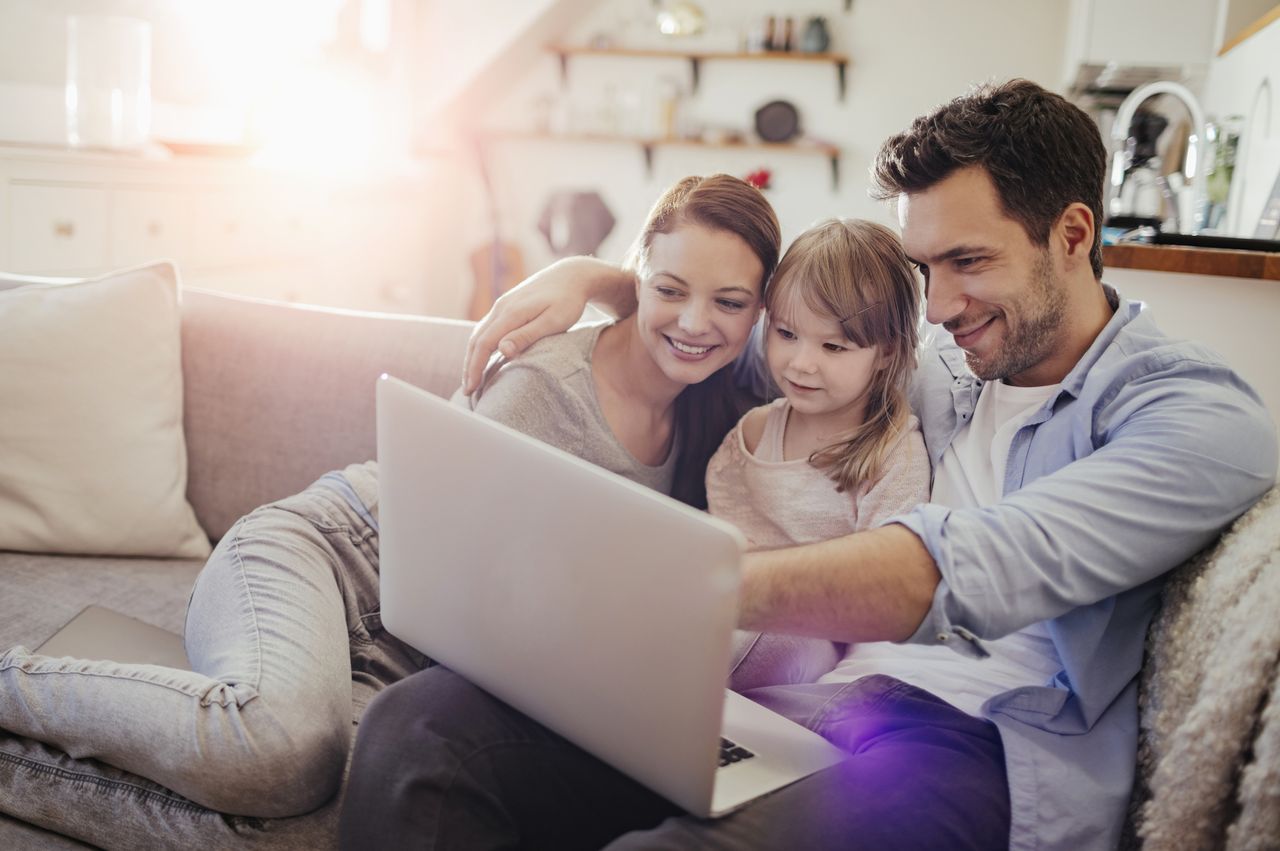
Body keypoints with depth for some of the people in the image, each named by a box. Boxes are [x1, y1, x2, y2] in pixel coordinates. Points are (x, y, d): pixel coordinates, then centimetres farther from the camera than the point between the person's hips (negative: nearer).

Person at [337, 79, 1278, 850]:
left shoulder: (1201, 416, -1)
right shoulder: (947, 372, 19)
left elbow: (971, 570, -19)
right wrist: (595, 274, 17)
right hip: (817, 702, 6)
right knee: (423, 720, -19)